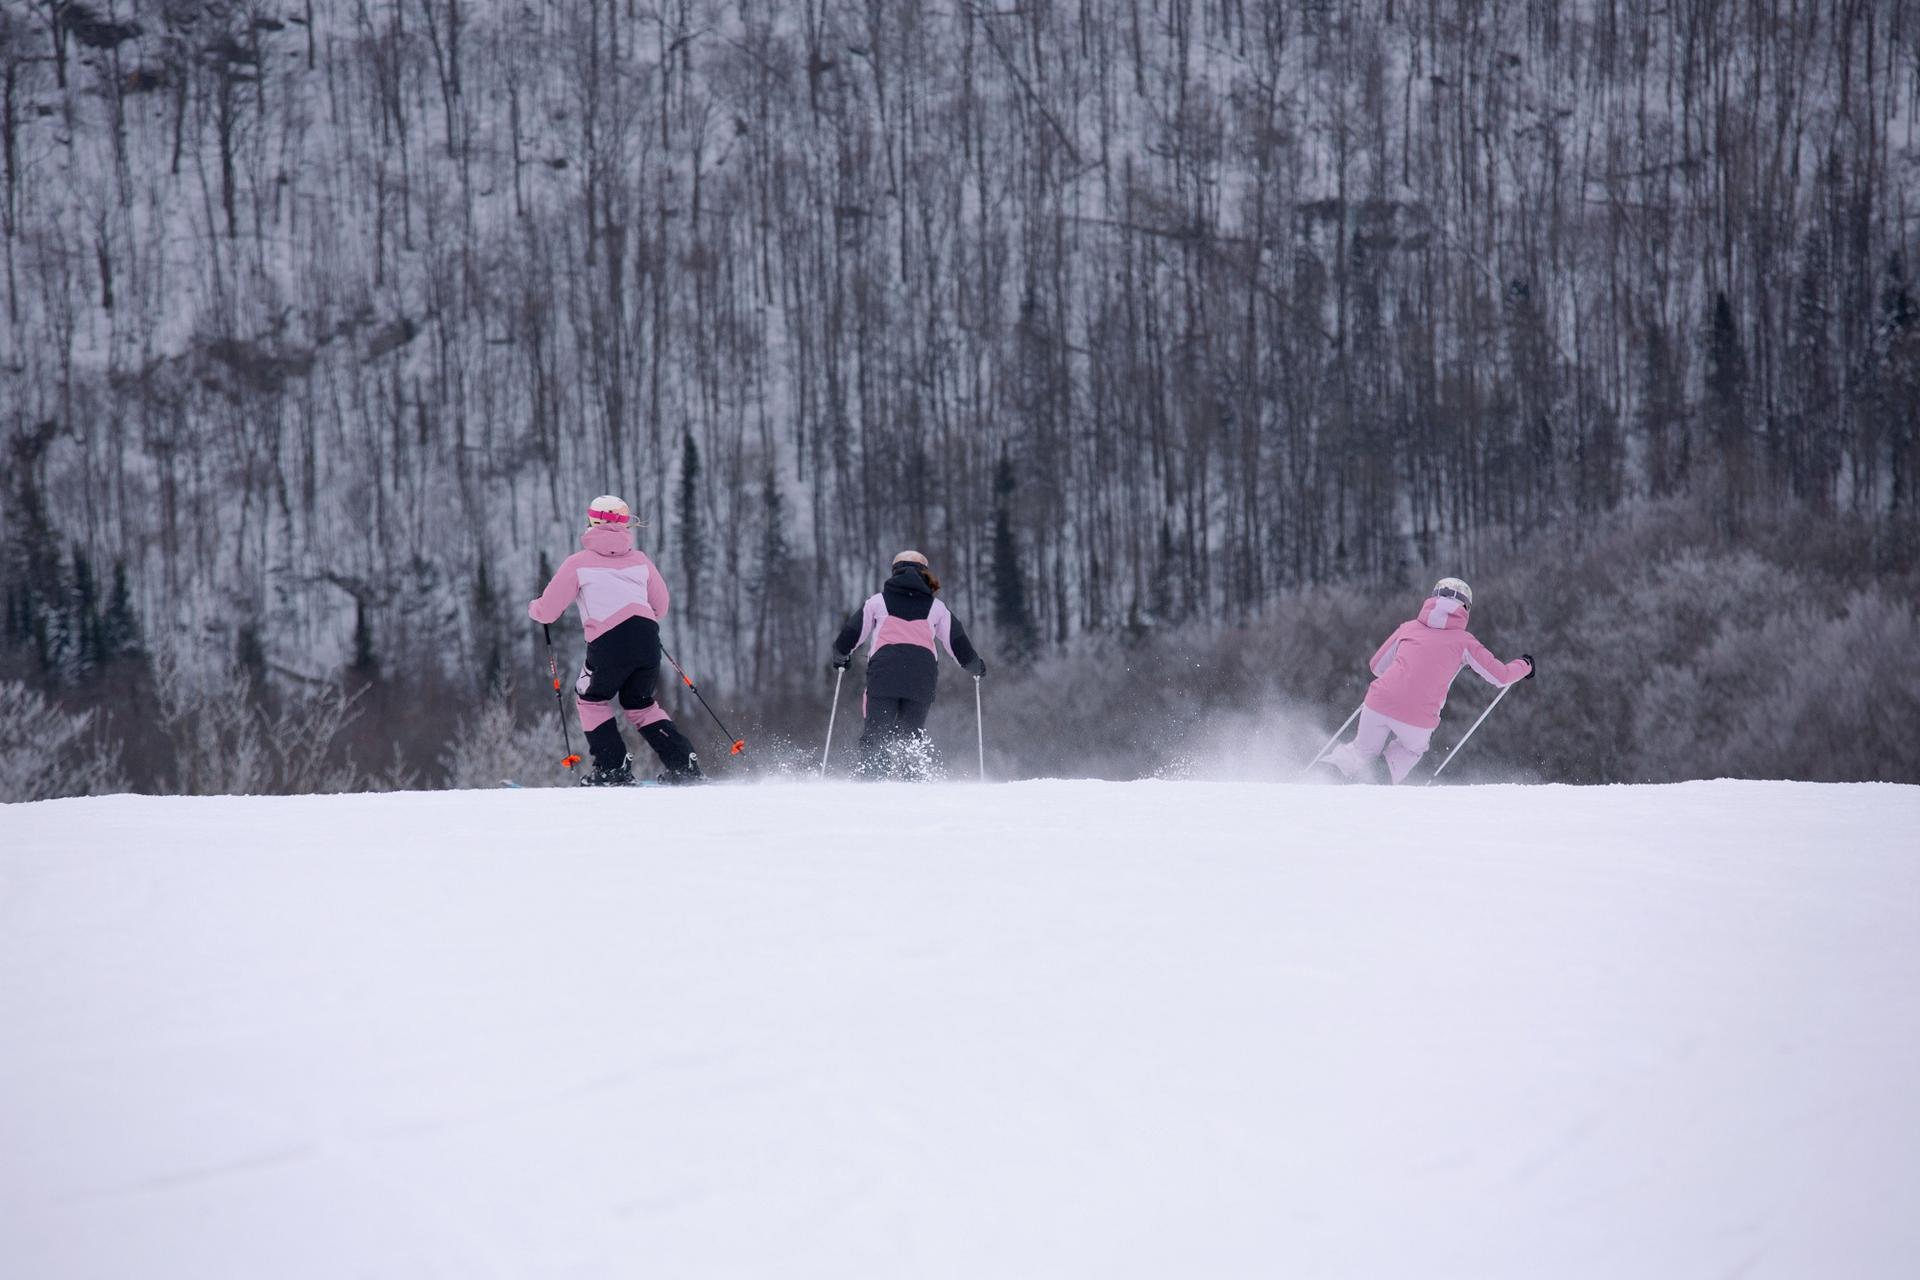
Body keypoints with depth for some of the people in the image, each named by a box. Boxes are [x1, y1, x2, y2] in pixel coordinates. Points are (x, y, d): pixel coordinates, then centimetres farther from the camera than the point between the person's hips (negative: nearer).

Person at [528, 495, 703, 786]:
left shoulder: (578, 563, 7)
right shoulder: (639, 560, 16)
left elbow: (547, 612, 8)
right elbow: (661, 609, 22)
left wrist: (534, 608, 31)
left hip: (608, 643, -4)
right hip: (648, 640, 4)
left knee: (591, 700, 21)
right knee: (640, 704, 25)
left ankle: (614, 769, 10)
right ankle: (683, 764, 16)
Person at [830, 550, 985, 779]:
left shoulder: (878, 601, 13)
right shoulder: (936, 607, 15)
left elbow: (852, 634, 14)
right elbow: (958, 643, 18)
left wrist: (840, 657, 34)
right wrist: (975, 667, 36)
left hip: (883, 674, -1)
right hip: (922, 675, 1)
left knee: (875, 734, -2)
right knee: (912, 735, 7)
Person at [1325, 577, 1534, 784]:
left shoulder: (1409, 628, 16)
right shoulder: (1464, 642, 9)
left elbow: (1377, 666, 24)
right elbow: (1500, 677, 13)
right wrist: (1524, 666, 33)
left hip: (1379, 704, 2)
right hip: (1418, 719, -1)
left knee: (1362, 753, 23)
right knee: (1413, 748, 31)